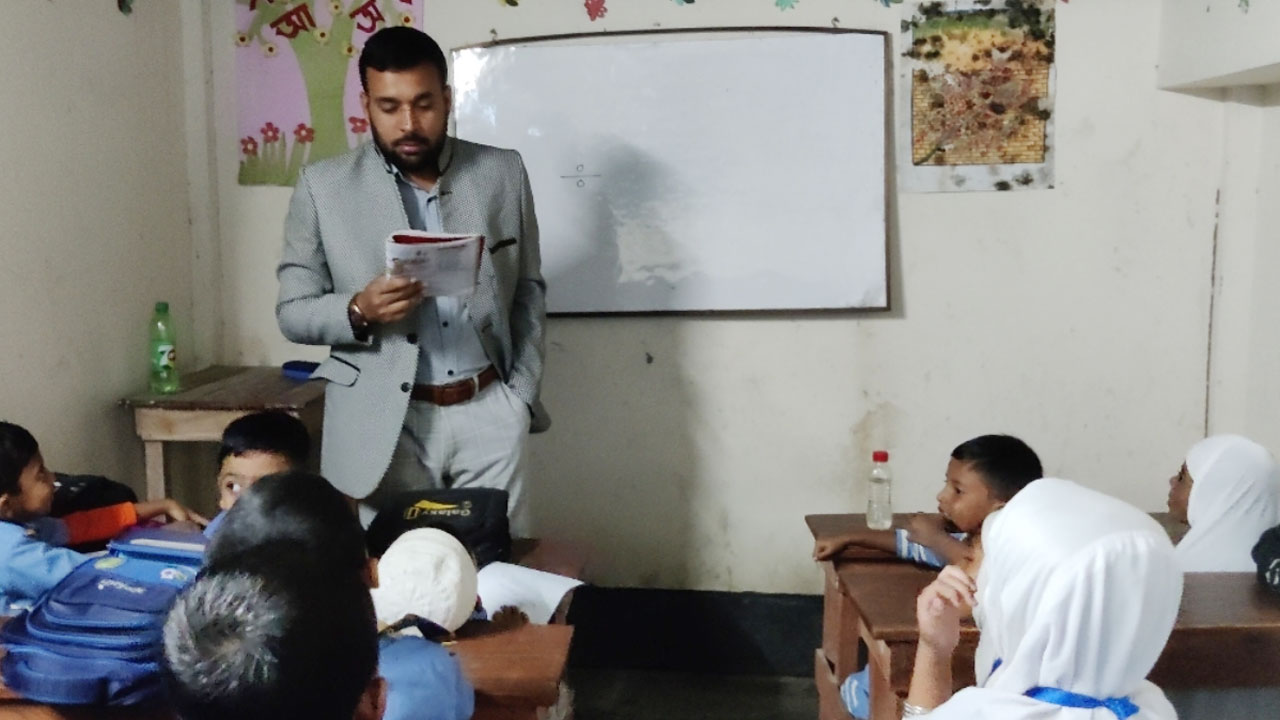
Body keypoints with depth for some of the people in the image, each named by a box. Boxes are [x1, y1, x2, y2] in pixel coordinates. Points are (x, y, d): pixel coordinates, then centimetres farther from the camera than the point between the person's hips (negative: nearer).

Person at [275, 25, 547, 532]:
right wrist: (359, 310, -20)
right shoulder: (323, 186, -2)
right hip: (381, 421, -1)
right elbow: (292, 312, 0)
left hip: (487, 413, 2)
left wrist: (521, 395, 2)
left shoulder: (504, 174, 3)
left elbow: (529, 292, 10)